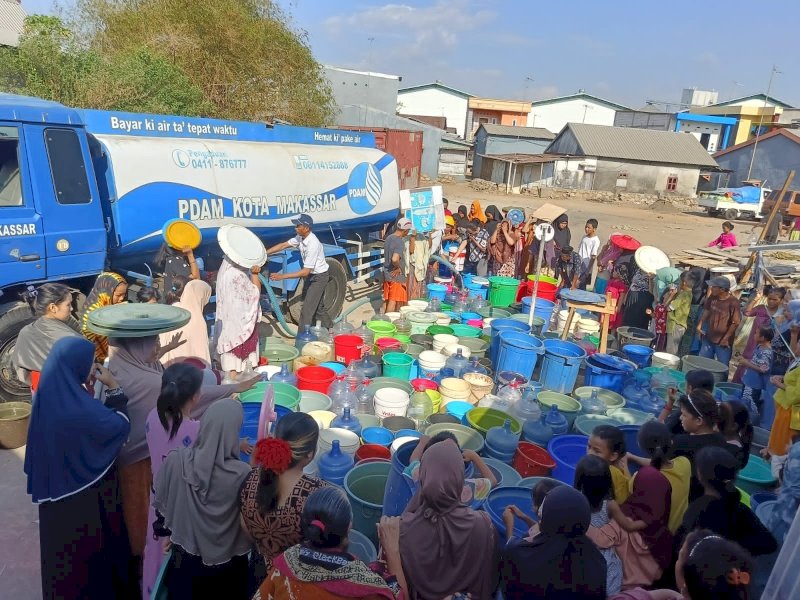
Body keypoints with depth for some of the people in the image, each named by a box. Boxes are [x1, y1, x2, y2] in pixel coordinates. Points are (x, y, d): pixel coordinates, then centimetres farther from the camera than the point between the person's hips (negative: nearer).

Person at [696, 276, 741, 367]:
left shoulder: (733, 302, -20)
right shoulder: (712, 297, -2)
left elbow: (736, 322, -17)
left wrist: (726, 338, -15)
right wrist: (700, 325, 2)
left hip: (723, 342, -6)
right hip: (709, 338, 6)